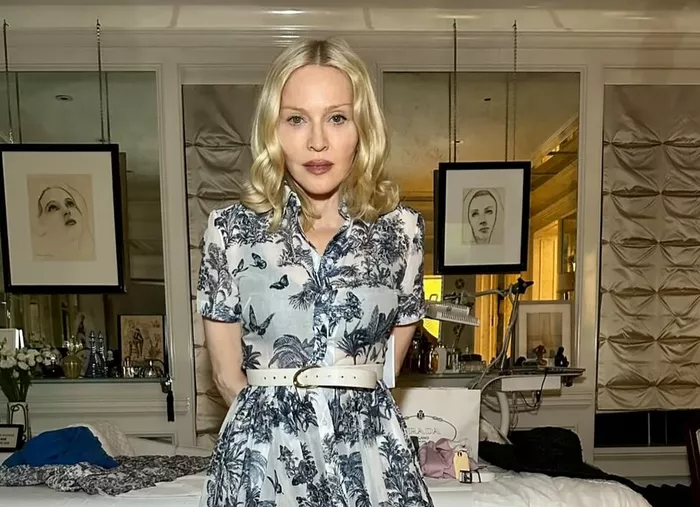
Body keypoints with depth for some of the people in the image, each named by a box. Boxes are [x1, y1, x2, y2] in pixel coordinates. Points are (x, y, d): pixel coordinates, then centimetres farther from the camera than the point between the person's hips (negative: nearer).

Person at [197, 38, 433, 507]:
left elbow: (387, 365, 6)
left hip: (370, 454, 1)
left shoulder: (403, 229, -5)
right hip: (263, 456, 0)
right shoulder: (230, 230, -7)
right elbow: (228, 376, 0)